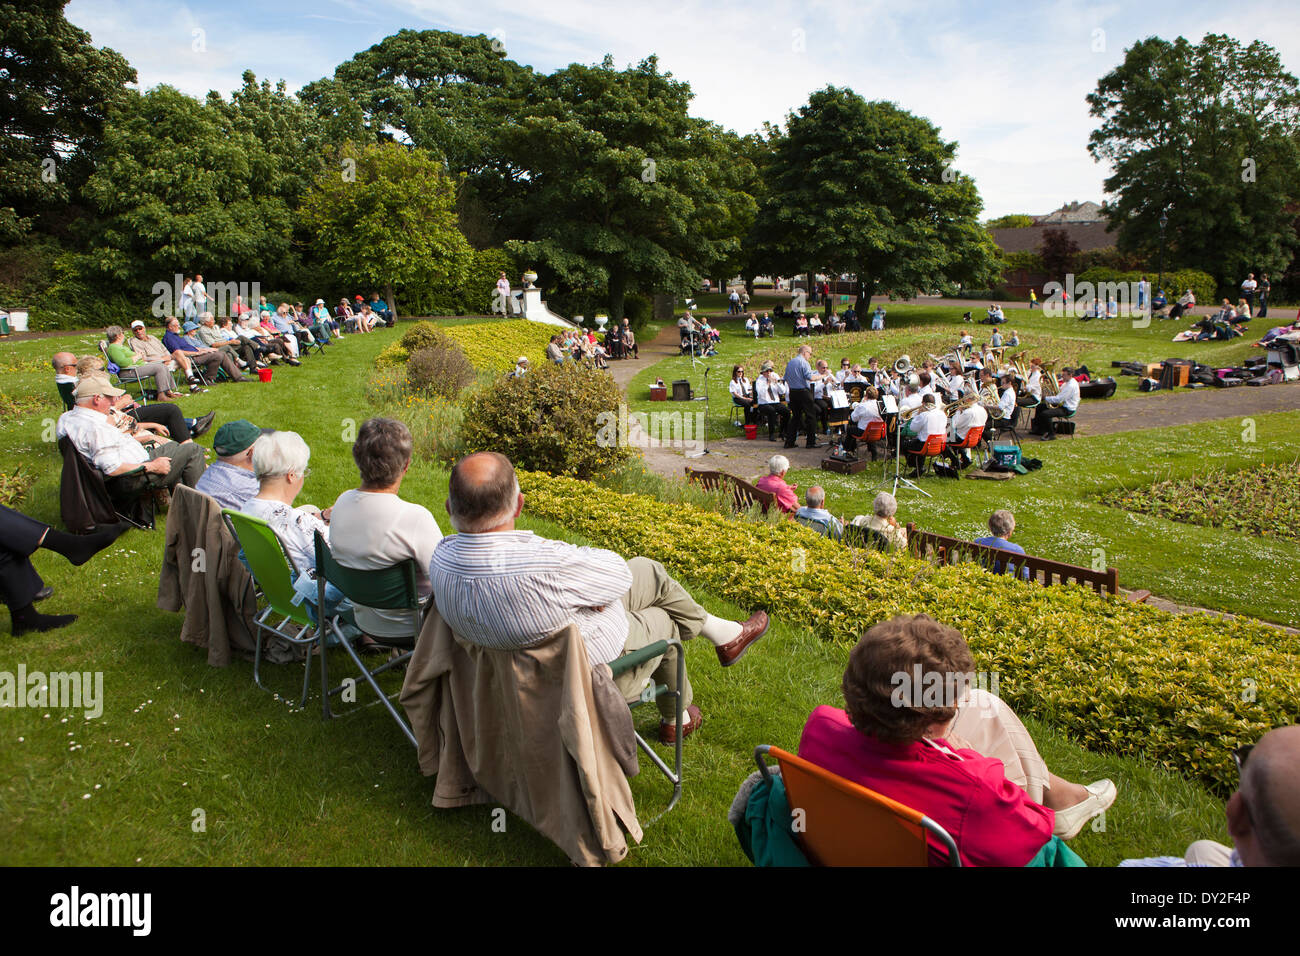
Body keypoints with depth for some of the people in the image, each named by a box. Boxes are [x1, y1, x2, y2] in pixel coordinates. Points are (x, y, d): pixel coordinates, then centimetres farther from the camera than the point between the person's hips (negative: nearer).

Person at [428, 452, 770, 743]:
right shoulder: (546, 564, -43)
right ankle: (675, 720, 53)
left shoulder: (442, 558, -20)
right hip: (596, 673, -6)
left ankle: (722, 632, 41)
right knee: (663, 621, 26)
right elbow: (619, 575, -22)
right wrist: (570, 555, -4)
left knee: (649, 570, 17)